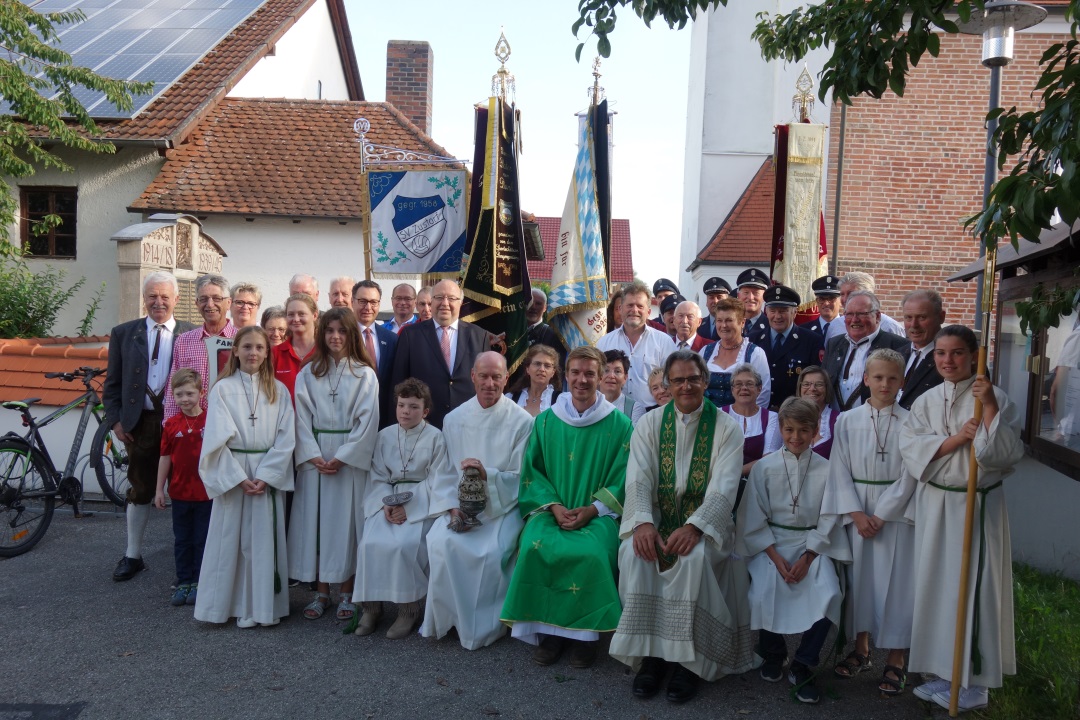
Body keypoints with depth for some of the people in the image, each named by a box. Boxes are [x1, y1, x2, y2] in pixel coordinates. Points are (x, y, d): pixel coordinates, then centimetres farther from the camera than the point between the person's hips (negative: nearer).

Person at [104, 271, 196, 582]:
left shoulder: (192, 334, -1)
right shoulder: (123, 333, 5)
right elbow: (112, 383, 7)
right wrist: (116, 420, -1)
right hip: (139, 423, 2)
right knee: (140, 490, 12)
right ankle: (133, 556, 24)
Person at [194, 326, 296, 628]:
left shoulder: (278, 391, 5)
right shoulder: (222, 388, 1)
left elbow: (286, 438, -1)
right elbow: (217, 439, -5)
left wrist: (265, 476, -11)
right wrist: (239, 478, -12)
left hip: (268, 475, 1)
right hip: (232, 475, -1)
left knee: (265, 540, 3)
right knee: (230, 539, 3)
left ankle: (263, 606, 12)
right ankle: (225, 605, 14)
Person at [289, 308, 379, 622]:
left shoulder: (364, 374, 1)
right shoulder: (307, 374, 7)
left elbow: (367, 420, -5)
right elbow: (303, 418, 3)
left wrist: (342, 456, -12)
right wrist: (314, 455, -9)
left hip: (350, 458, -2)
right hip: (314, 458, 2)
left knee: (346, 522, 0)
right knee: (315, 521, 3)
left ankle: (346, 593, 10)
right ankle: (321, 593, 12)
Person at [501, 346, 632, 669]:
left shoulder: (619, 424, 1)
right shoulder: (545, 421, 8)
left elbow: (623, 479, 0)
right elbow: (531, 471, 8)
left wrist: (591, 510, -13)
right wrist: (554, 506, -8)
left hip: (599, 513, -2)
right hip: (552, 510, 2)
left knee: (591, 554, -32)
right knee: (535, 548, -28)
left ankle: (585, 635, -10)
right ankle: (546, 631, -9)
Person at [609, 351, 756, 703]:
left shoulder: (726, 428, -2)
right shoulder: (649, 424, 5)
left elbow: (723, 489, -13)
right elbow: (638, 480, -6)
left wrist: (694, 526, -30)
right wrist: (643, 522, -26)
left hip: (705, 523, -2)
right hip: (657, 517, 2)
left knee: (694, 556, -33)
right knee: (634, 552, -27)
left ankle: (688, 659, -18)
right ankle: (649, 653, -15)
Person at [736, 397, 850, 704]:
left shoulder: (826, 469, -1)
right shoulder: (764, 467, -2)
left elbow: (827, 520, -1)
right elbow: (755, 519, -2)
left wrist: (807, 558, -12)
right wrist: (776, 558, -12)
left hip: (812, 544, 1)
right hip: (771, 544, 0)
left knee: (829, 595, -26)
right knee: (764, 593, -25)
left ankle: (802, 666, -6)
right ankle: (773, 655, 7)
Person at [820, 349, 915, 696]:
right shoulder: (847, 421, 2)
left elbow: (908, 475, -6)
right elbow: (840, 471, 0)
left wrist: (881, 515, -12)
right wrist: (856, 513, -9)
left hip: (895, 510, -2)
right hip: (856, 510, 2)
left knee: (895, 580, 1)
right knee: (858, 576, 9)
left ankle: (896, 660, 13)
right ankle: (861, 648, 26)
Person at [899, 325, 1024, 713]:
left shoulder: (995, 398, -6)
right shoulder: (925, 402, 6)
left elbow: (1006, 454, -16)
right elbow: (910, 450, -6)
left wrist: (990, 407, -23)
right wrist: (956, 438, -16)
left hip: (978, 505, -4)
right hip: (934, 504, 5)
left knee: (971, 587, -1)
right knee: (937, 586, 10)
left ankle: (974, 681, 13)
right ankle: (944, 671, 24)